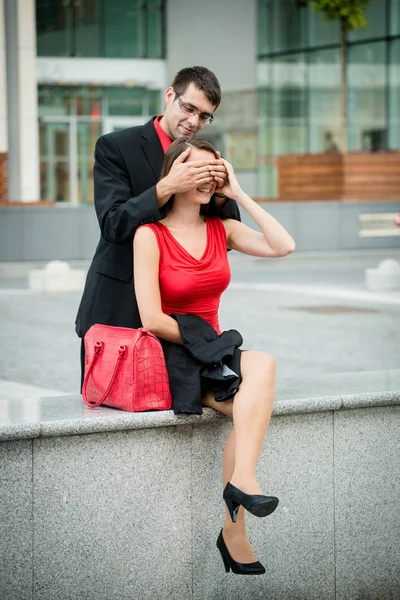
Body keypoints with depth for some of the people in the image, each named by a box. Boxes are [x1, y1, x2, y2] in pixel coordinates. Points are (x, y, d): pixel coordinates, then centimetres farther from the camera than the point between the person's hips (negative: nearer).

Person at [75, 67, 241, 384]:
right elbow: (113, 223, -15)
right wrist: (166, 188, -29)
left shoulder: (204, 158, 9)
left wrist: (220, 192, -15)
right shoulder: (115, 147, -4)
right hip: (117, 308, -3)